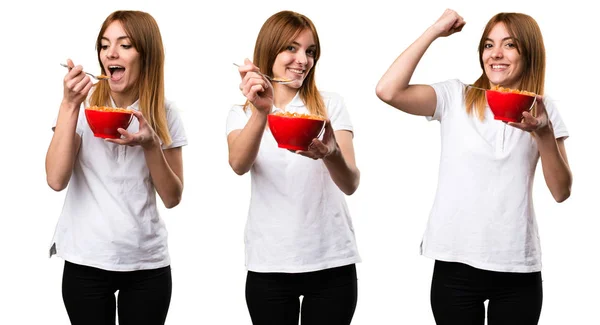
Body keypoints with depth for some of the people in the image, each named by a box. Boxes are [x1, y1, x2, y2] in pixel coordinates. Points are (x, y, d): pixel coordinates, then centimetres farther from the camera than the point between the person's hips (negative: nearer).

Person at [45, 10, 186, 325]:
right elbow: (56, 179, -14)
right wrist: (70, 105, -19)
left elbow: (172, 198, 0)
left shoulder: (164, 113, 2)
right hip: (86, 261, -1)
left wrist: (150, 144, -15)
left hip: (148, 262, 1)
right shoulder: (84, 103, -3)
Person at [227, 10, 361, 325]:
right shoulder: (242, 113, 4)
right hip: (269, 266, 0)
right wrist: (260, 111, -34)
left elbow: (350, 184, -11)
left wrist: (331, 154, -33)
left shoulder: (330, 104, 2)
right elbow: (239, 165, -17)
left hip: (332, 263, 0)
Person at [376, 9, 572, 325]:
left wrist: (544, 134, -15)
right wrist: (435, 31, -8)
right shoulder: (455, 97, 2)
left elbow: (561, 192, 1)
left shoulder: (543, 109, 5)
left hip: (518, 268, 1)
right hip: (456, 263, -1)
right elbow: (387, 91, -14)